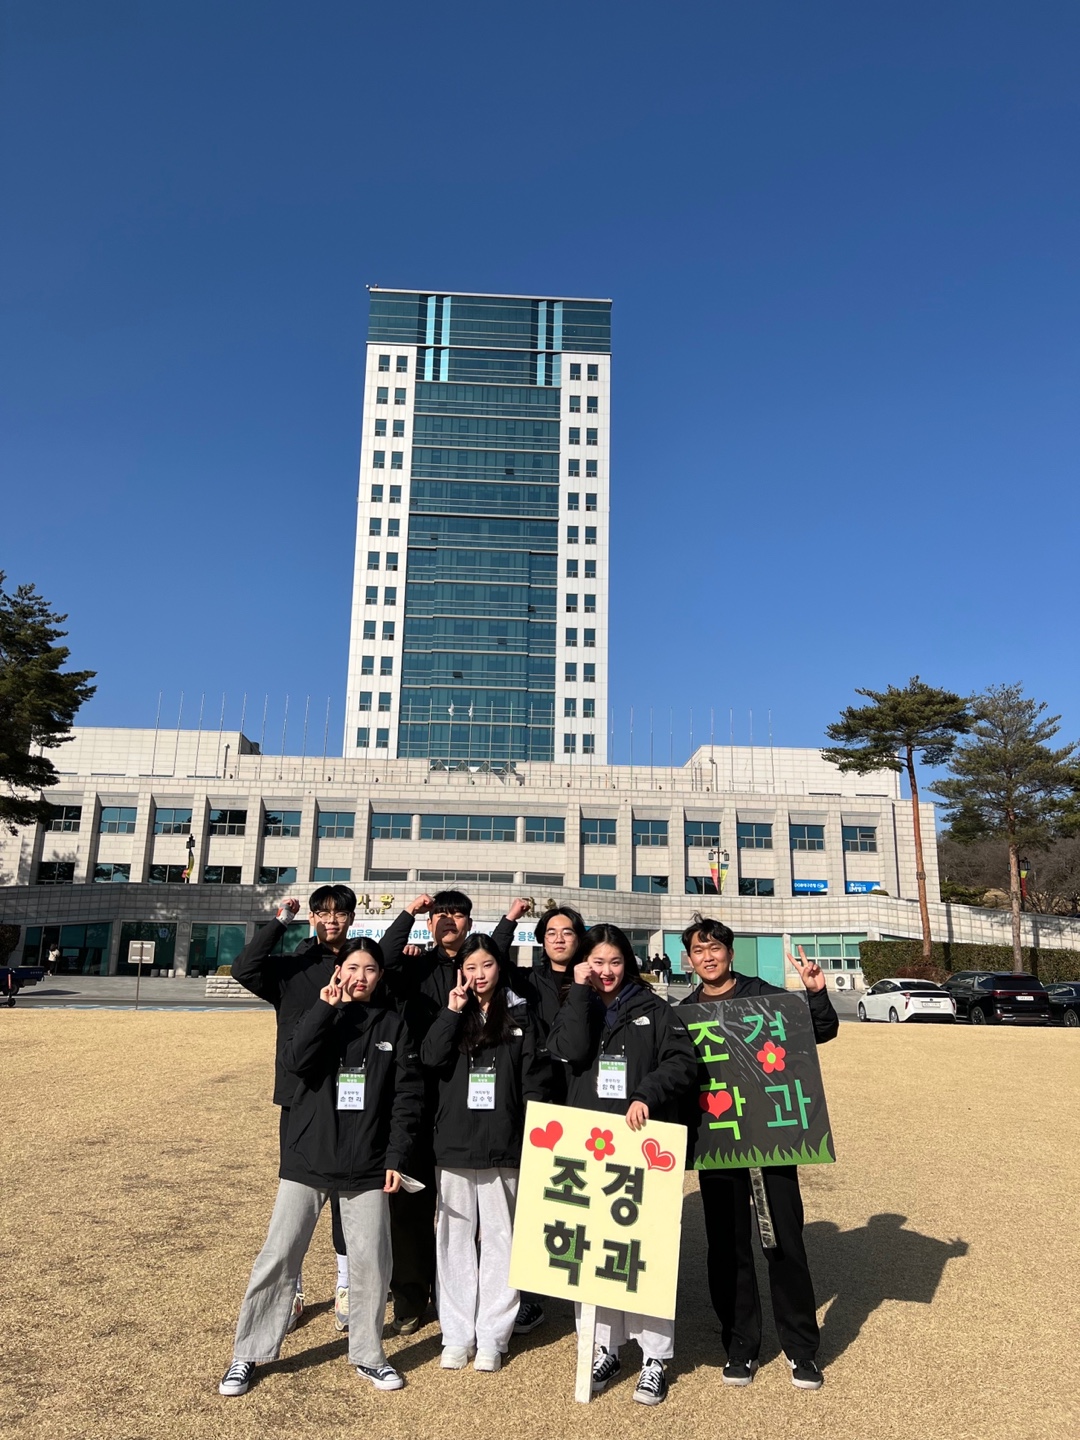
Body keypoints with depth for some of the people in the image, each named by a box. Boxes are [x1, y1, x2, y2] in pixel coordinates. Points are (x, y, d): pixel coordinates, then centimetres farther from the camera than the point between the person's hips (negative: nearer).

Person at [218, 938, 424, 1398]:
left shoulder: (393, 1025, 1)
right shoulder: (319, 1015, 2)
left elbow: (408, 1096, 0)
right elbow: (294, 1062, -17)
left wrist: (397, 1158, -5)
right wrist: (325, 1009, -22)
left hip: (367, 1165, 0)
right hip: (308, 1158, 0)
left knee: (371, 1260, 4)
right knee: (278, 1256, 4)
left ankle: (367, 1355, 24)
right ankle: (247, 1355, 21)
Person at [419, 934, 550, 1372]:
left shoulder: (519, 1018, 4)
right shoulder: (449, 1016, 7)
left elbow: (535, 1082, 2)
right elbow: (431, 1059, -10)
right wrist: (454, 1011, -15)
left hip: (504, 1147, -1)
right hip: (454, 1145, 1)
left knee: (500, 1239, 4)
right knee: (455, 1239, 8)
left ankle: (492, 1337, 15)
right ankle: (457, 1335, 19)